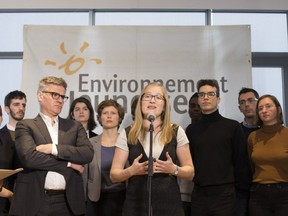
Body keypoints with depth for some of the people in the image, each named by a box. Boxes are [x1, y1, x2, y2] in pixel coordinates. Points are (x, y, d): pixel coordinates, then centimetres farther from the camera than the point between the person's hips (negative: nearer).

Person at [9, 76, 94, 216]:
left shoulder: (74, 126, 11)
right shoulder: (25, 126, 2)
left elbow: (88, 153, -4)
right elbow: (29, 157, -14)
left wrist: (53, 148, -13)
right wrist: (69, 164, -8)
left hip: (68, 202, 3)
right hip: (35, 201, -2)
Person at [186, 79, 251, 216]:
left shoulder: (232, 127, -1)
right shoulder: (191, 129, 8)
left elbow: (241, 162, -1)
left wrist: (242, 190, -2)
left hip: (224, 194, -2)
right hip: (198, 194, 3)